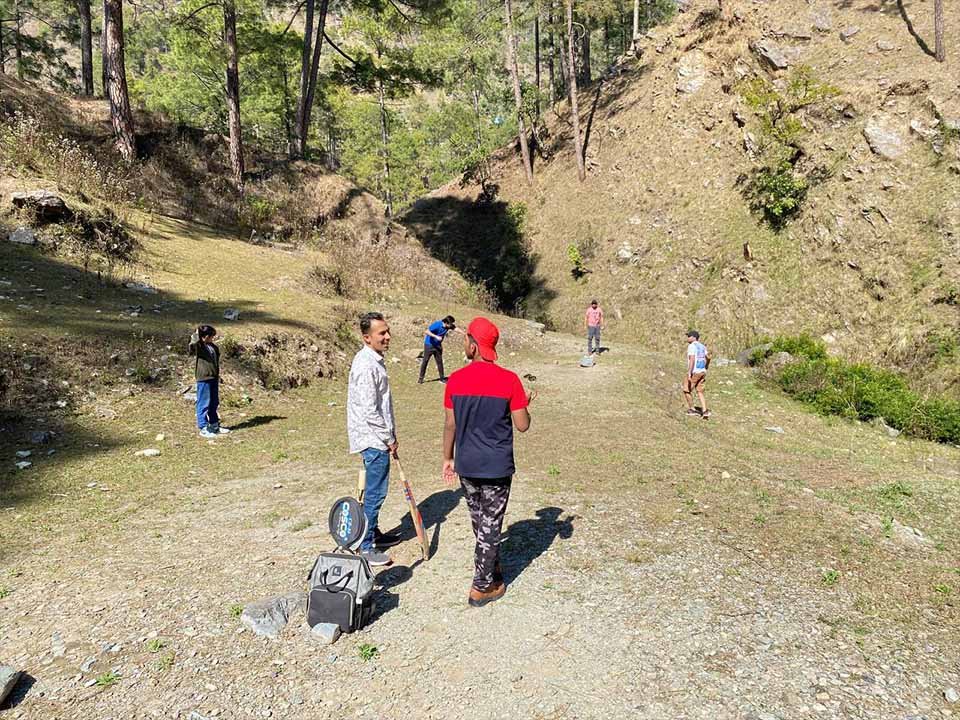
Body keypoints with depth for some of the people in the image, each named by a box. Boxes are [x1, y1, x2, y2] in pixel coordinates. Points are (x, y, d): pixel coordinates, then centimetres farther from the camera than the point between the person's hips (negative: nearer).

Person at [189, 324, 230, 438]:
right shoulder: (197, 346, -11)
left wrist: (217, 376, 25)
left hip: (213, 378, 8)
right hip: (203, 379, -8)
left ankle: (214, 426, 29)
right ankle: (203, 428, 8)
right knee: (204, 404, 0)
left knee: (214, 403, 17)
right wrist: (196, 334, -23)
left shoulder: (213, 347, 12)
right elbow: (192, 345, -36)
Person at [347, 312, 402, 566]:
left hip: (378, 438, 10)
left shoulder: (375, 360, 11)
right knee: (375, 493, -2)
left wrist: (390, 436, 18)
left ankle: (373, 533, 35)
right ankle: (365, 547, 9)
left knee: (376, 491, 20)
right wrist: (389, 439, -14)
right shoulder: (366, 365, -21)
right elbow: (369, 411, -23)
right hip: (374, 440, -10)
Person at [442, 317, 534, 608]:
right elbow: (522, 425, -10)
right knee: (490, 524, 9)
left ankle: (491, 570, 39)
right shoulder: (509, 380, -13)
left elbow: (450, 425, 0)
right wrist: (525, 404, 11)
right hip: (497, 466, -3)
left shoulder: (455, 380, -6)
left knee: (479, 521, 21)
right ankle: (481, 588, 17)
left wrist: (447, 459, 13)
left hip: (465, 465, 3)